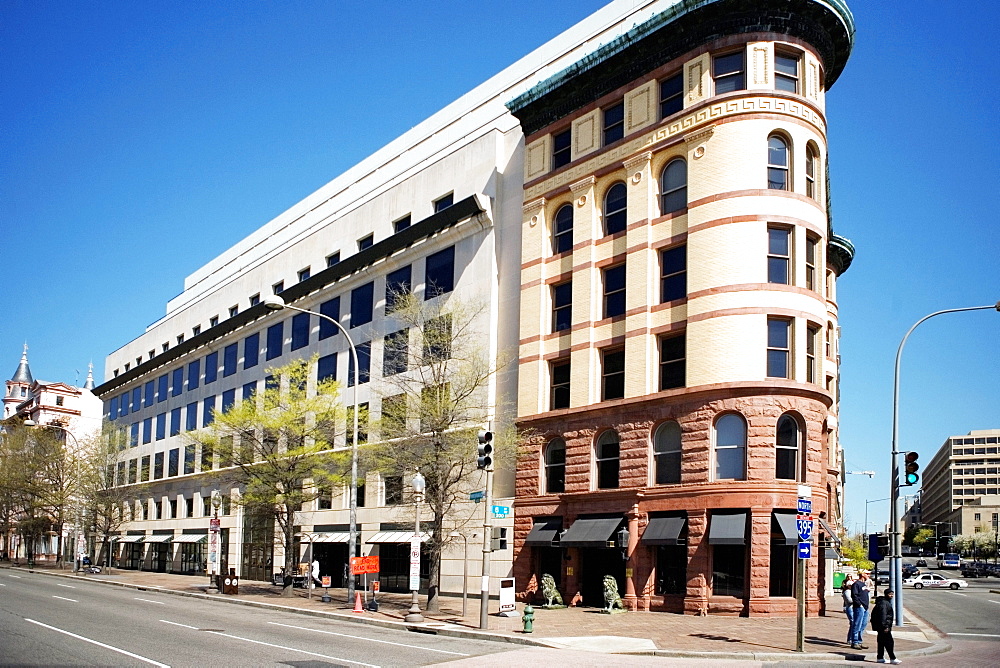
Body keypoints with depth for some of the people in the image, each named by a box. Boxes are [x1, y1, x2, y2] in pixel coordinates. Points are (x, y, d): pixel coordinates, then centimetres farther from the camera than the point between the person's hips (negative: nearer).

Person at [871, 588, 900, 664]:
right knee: (889, 642, -9)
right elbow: (882, 615, -23)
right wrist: (885, 626, -26)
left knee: (882, 642, 13)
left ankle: (880, 658, 17)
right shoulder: (883, 603, -17)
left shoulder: (887, 602, 18)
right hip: (883, 626, -11)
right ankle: (892, 658, -7)